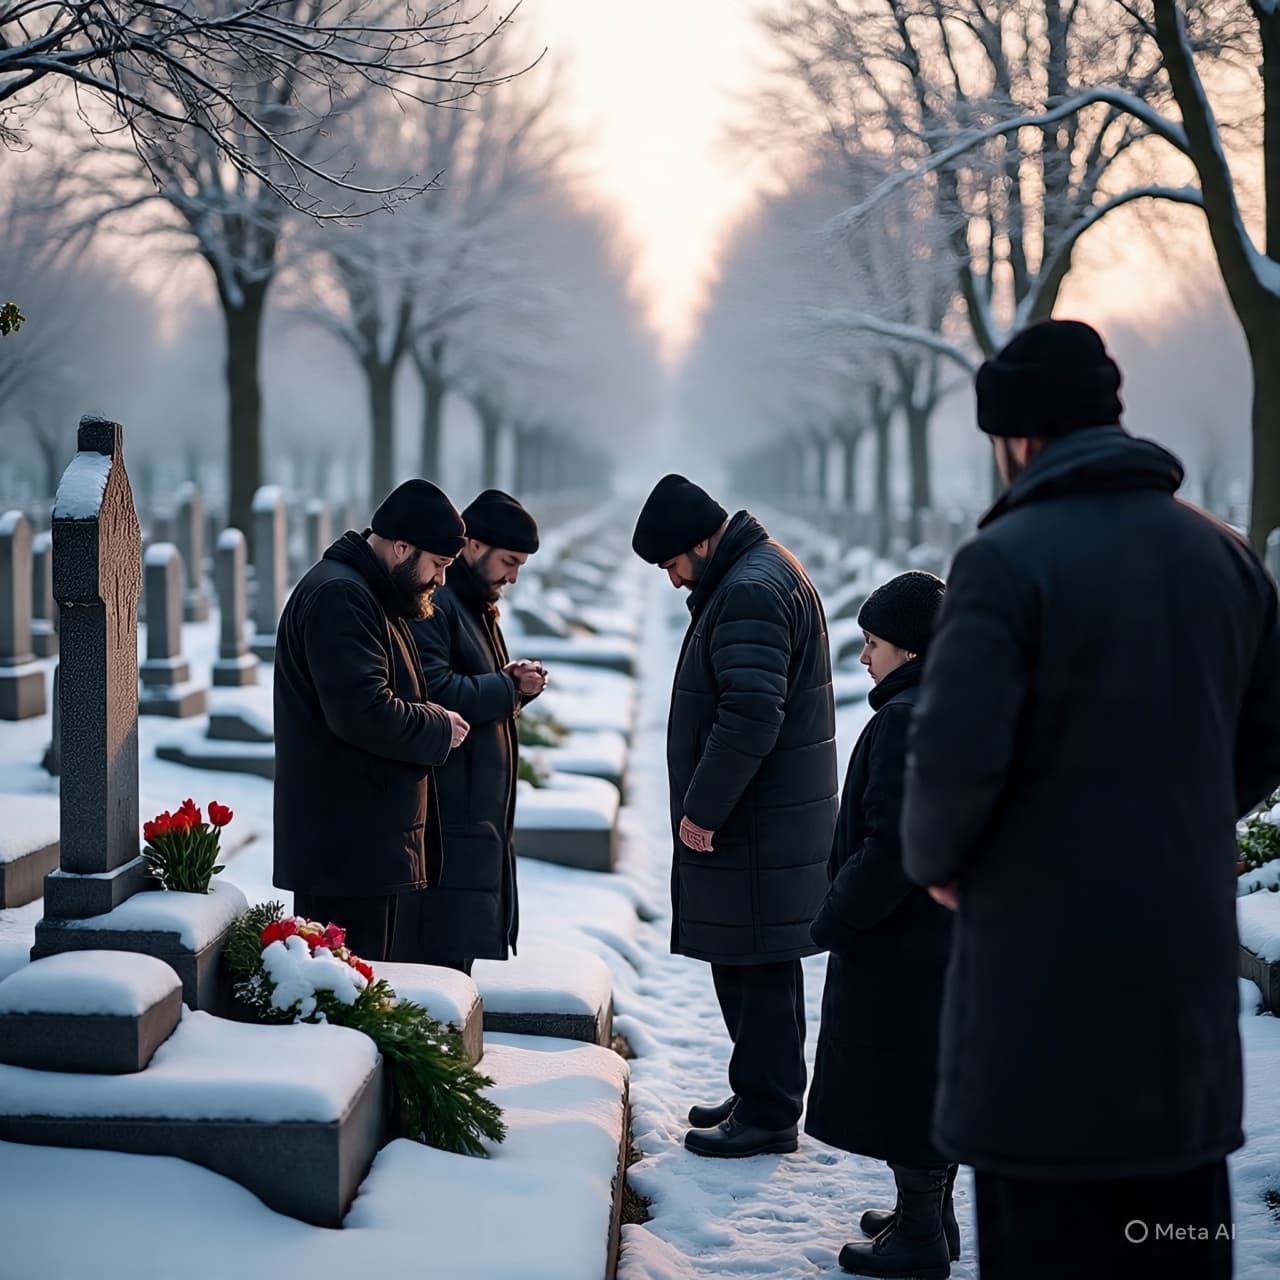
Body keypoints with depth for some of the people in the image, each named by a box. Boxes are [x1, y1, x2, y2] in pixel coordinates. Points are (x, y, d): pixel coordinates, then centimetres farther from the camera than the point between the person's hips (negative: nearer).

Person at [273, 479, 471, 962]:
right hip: (345, 844, -11)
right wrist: (439, 728, -11)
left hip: (366, 838, 11)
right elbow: (363, 710, -26)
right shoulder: (339, 597, -16)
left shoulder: (367, 594, 19)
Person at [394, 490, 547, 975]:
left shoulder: (479, 609, 22)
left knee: (467, 946, 12)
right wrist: (507, 687, -11)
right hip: (447, 820, -11)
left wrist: (515, 687, 6)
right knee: (441, 954, -10)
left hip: (482, 815, 11)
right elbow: (435, 694, -24)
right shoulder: (430, 605, -12)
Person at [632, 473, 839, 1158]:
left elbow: (750, 716, -26)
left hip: (759, 827, -11)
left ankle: (769, 1113, 3)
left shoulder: (750, 592, -19)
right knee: (741, 962, 17)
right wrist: (704, 805, 20)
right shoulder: (756, 575, 17)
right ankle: (756, 1095, 27)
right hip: (751, 819, 11)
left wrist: (702, 808, -19)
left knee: (758, 967, -4)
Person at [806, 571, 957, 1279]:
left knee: (901, 1081, 0)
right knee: (929, 1078, 19)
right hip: (951, 935, 10)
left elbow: (892, 845, -25)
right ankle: (932, 1214, 30)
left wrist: (837, 921, -16)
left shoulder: (908, 718, -21)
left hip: (903, 947, -10)